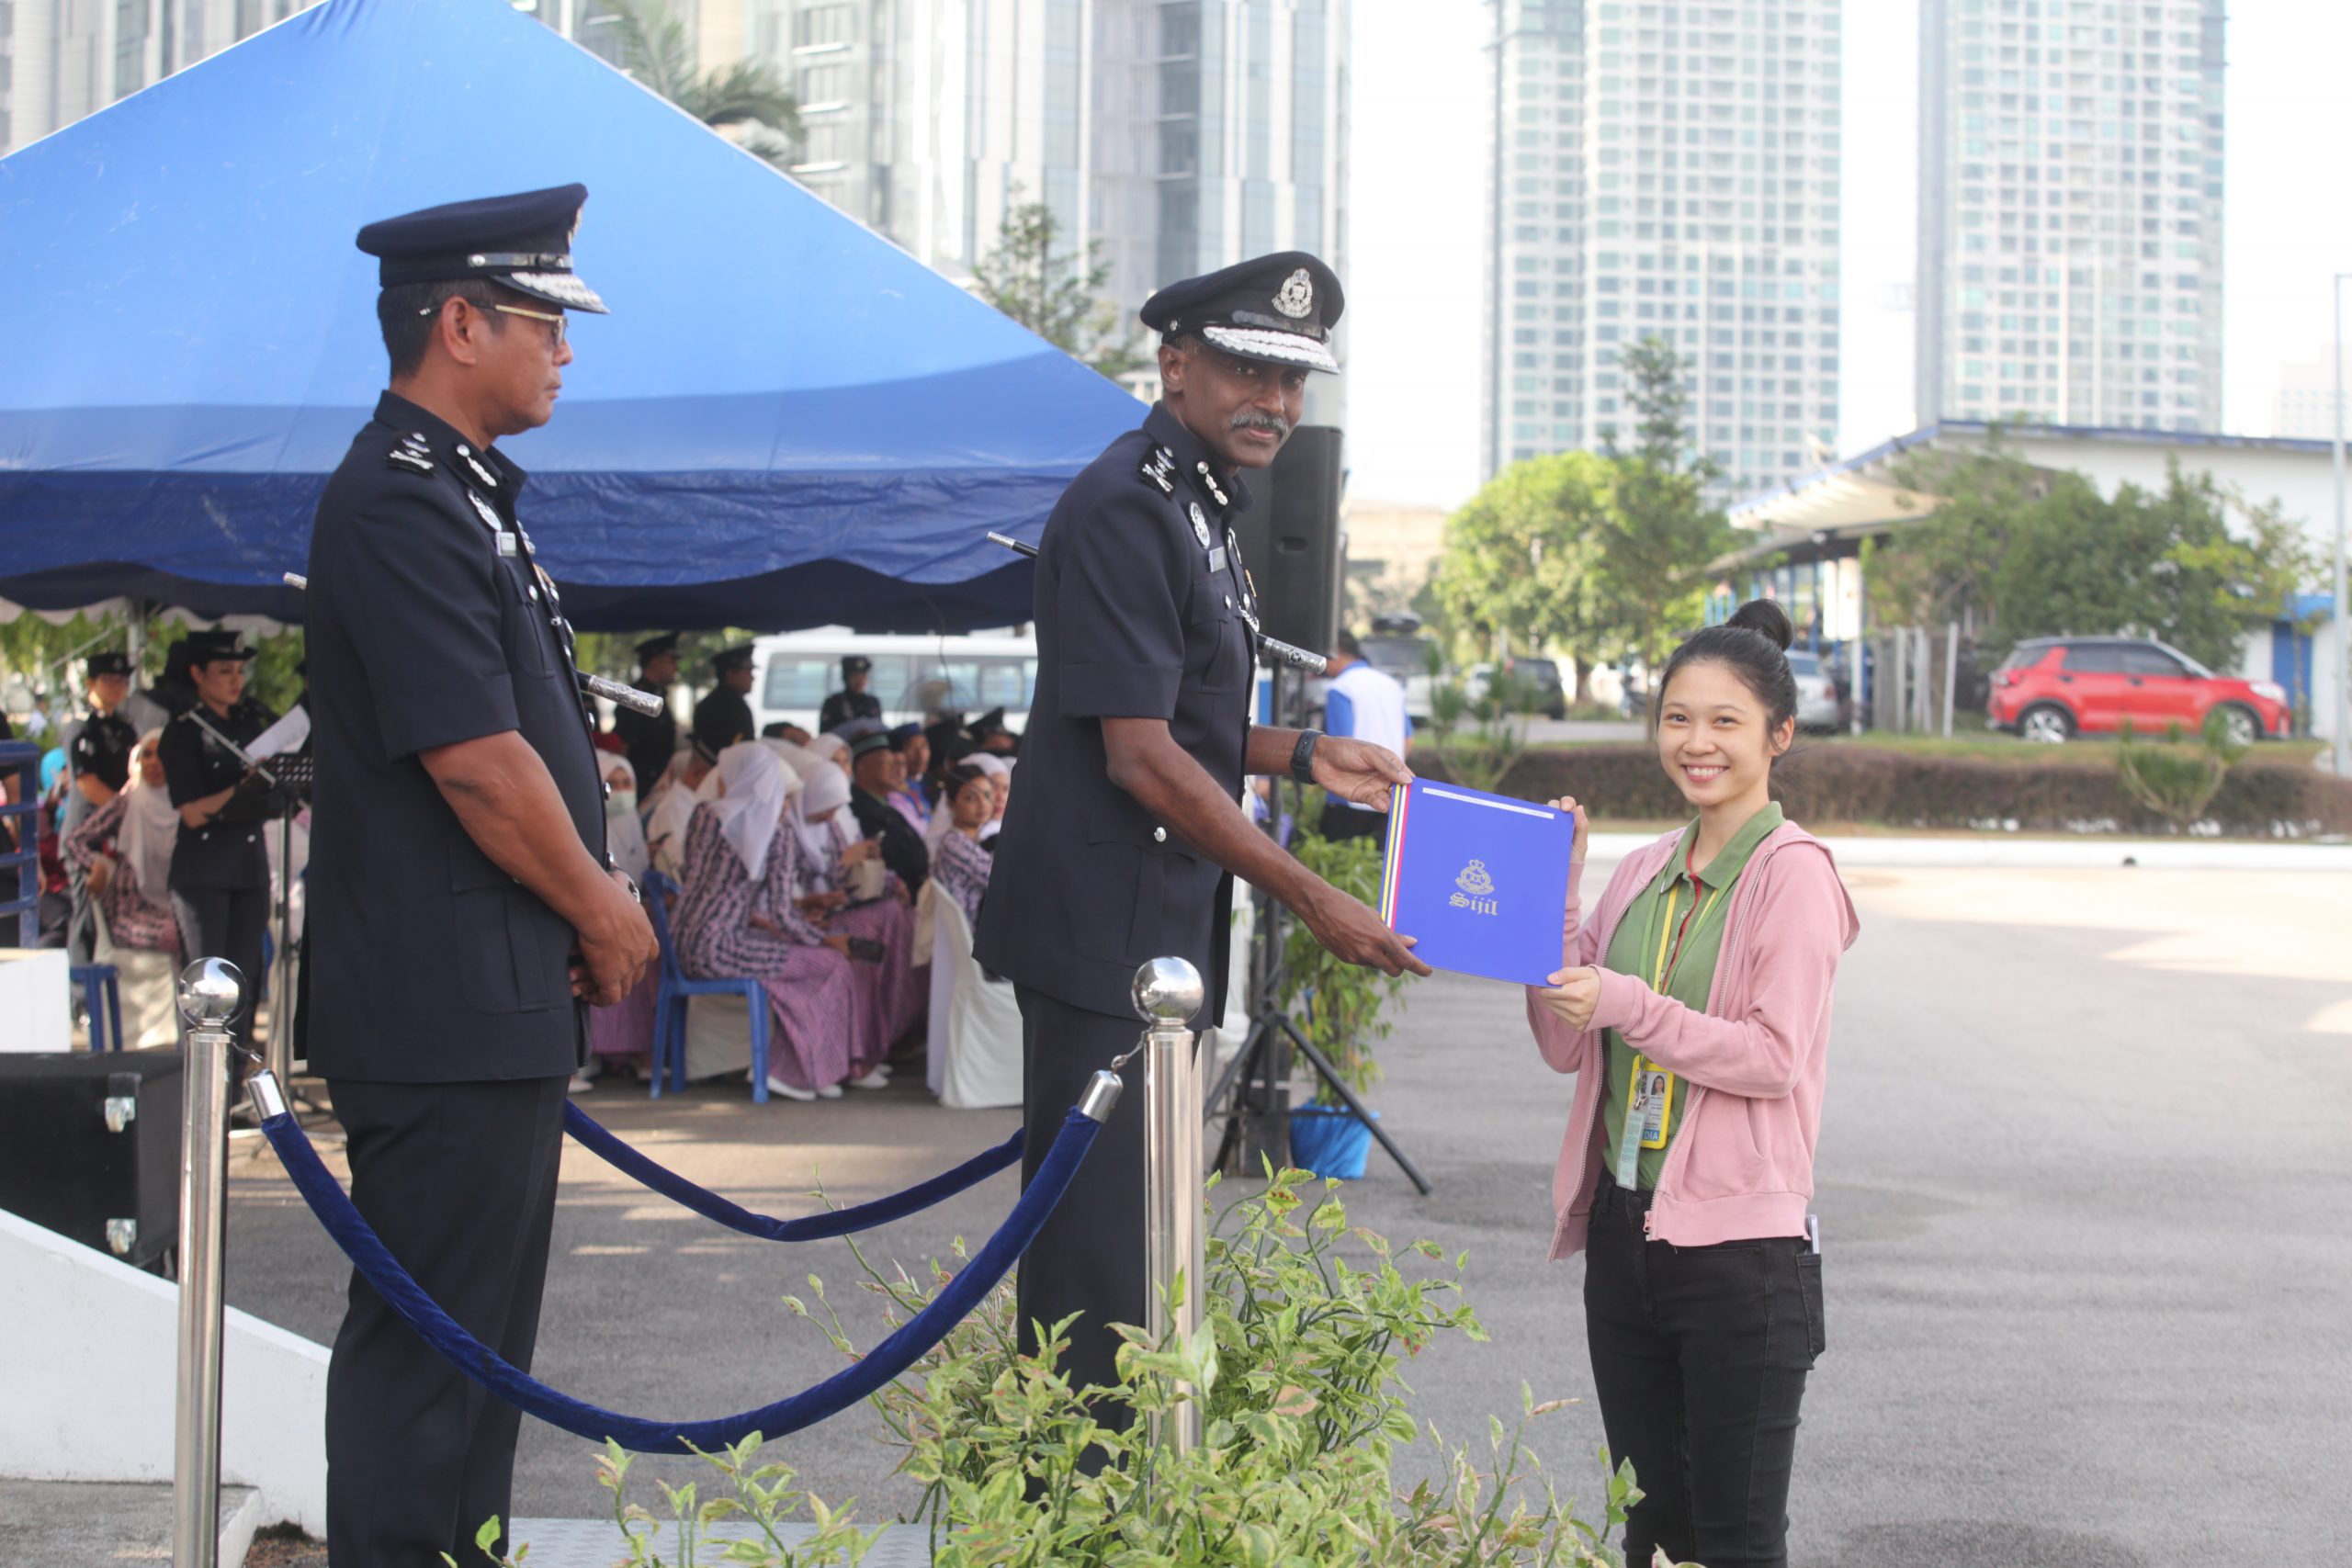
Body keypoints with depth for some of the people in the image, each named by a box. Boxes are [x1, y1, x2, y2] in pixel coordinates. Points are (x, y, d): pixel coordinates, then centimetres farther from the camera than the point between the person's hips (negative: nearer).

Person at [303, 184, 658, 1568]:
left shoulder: (462, 494, 17)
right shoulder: (396, 504, -17)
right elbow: (479, 764, -21)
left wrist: (595, 914, 12)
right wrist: (604, 916, -8)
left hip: (498, 998, 11)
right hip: (447, 1010, -11)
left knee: (479, 1337, 17)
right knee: (427, 1343, -5)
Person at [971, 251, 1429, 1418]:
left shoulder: (1200, 505, 16)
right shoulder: (1124, 508, -16)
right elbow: (1138, 758, -21)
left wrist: (1303, 754, 12)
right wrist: (1312, 900, -18)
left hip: (1163, 933, 10)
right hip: (1103, 936, -10)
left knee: (1131, 1242, 15)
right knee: (1097, 1248, -7)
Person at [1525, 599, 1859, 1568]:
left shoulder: (1794, 872, -8)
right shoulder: (1643, 874, 12)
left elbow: (1775, 1055, -16)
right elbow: (1566, 1045, 11)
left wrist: (1626, 1003, -21)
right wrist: (1553, 897, 2)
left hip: (1739, 1241, -7)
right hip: (1624, 1225, 7)